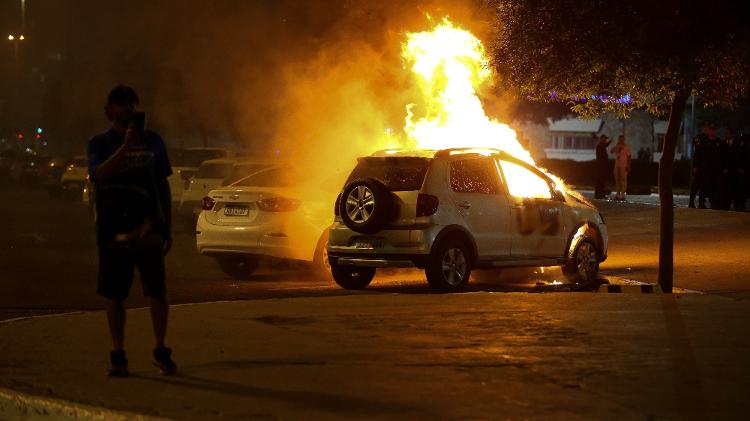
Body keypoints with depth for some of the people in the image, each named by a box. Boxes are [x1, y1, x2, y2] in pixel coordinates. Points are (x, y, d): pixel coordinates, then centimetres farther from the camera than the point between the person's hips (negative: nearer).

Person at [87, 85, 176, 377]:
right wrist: (125, 146, -25)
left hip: (147, 230, 1)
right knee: (114, 297, 2)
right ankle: (118, 357, 10)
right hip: (113, 232, -1)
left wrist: (168, 228, 11)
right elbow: (99, 175, -15)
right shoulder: (99, 144, 5)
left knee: (157, 292, -5)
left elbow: (163, 186, 15)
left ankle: (161, 352, 8)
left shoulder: (152, 141, 12)